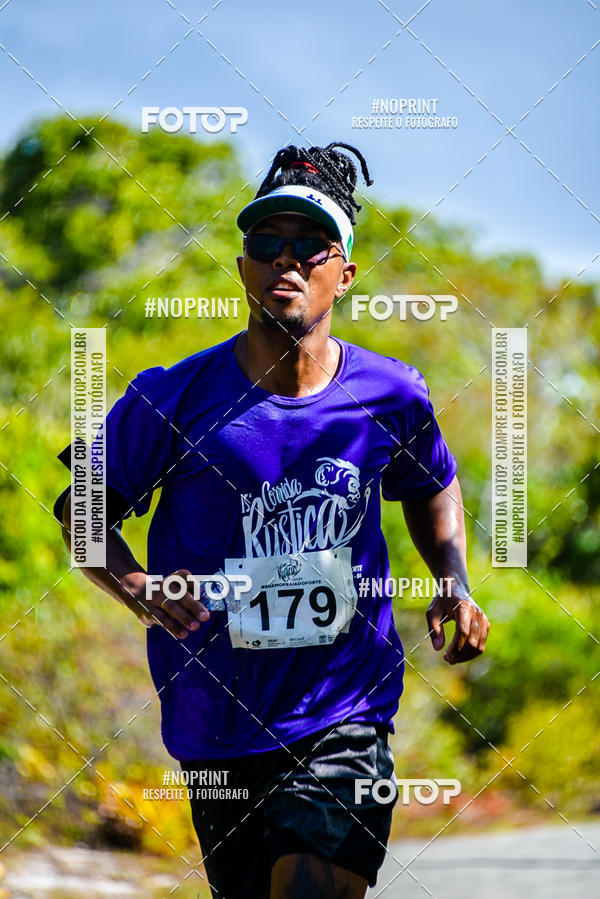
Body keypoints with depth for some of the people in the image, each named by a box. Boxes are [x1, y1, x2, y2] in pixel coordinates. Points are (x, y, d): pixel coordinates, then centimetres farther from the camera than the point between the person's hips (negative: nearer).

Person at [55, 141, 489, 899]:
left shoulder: (391, 396, 0)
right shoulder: (173, 400, -7)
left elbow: (433, 488, 21)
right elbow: (84, 509, 4)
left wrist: (455, 585, 5)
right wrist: (135, 589, -14)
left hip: (346, 721, 0)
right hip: (217, 728, 1)